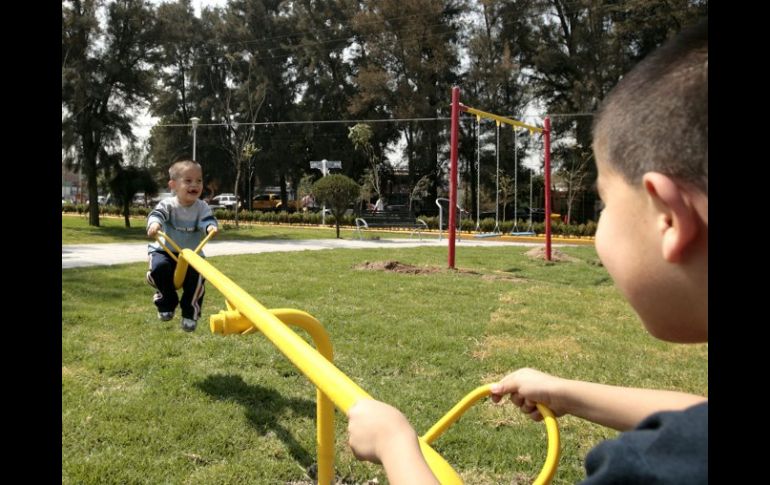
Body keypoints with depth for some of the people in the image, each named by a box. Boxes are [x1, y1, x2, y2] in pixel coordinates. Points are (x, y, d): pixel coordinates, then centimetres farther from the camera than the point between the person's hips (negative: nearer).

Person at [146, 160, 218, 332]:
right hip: (165, 251, -1)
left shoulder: (201, 206, -3)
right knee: (159, 267, -30)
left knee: (196, 276, -24)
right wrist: (154, 223, -52)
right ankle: (167, 302, -2)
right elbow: (156, 213, -27)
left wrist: (210, 226, -45)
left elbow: (207, 219, -19)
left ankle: (190, 313, -2)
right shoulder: (168, 204, -8)